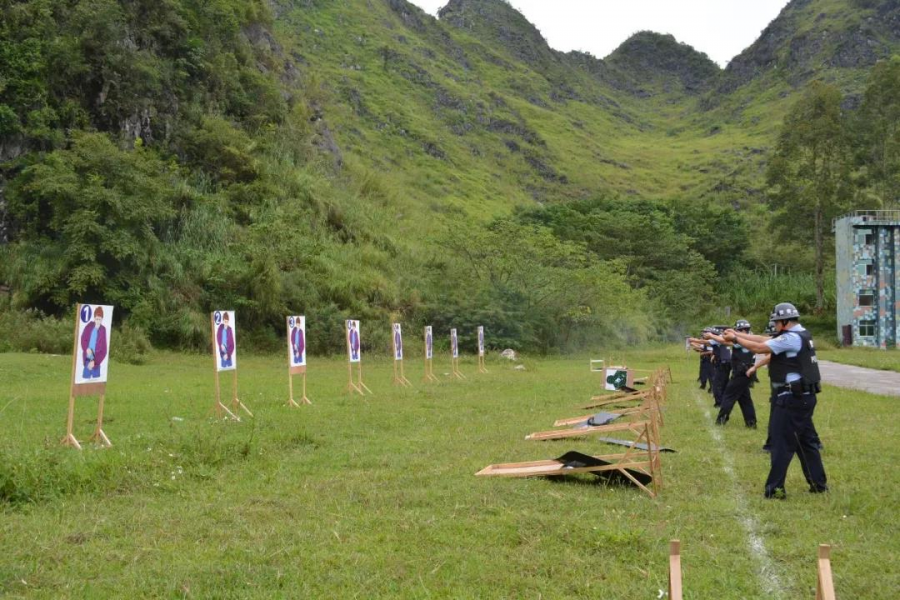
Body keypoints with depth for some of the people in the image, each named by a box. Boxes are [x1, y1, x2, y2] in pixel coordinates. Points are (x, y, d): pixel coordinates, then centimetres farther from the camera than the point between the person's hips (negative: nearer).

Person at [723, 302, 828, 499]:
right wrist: (738, 334, 11)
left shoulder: (791, 338, -16)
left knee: (782, 442, -5)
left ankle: (775, 488, -3)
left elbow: (759, 347, -15)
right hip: (803, 396, 10)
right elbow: (764, 340, 14)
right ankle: (818, 483, 20)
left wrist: (735, 338, -3)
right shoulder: (800, 335, 14)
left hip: (793, 399, -10)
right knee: (806, 440, 15)